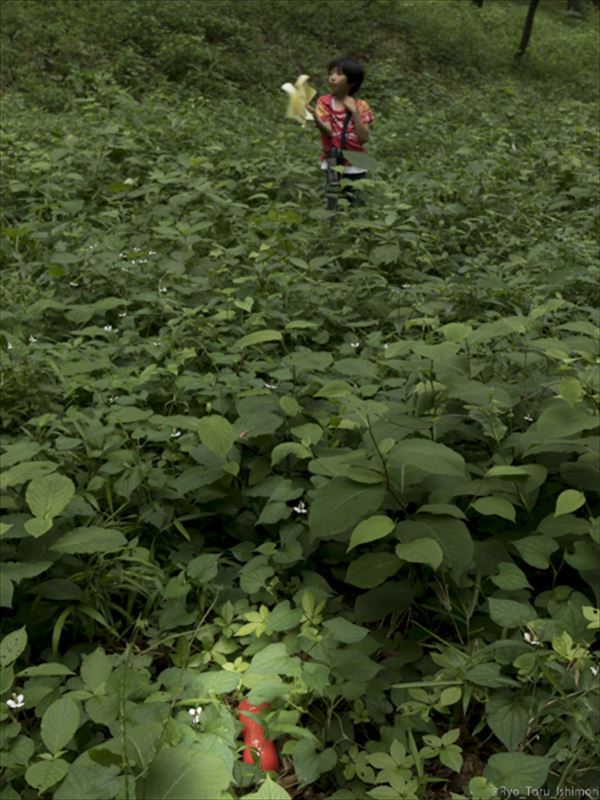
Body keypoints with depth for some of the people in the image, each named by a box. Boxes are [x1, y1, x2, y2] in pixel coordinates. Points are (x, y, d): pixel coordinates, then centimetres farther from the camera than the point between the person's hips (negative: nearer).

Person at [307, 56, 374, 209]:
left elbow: (364, 138, -9)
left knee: (358, 205, 4)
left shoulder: (360, 106, 0)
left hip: (356, 166, 1)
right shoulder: (324, 102, 0)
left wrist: (354, 112, -14)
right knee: (334, 205, 1)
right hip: (333, 164, 0)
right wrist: (316, 118, -34)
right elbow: (328, 132, -14)